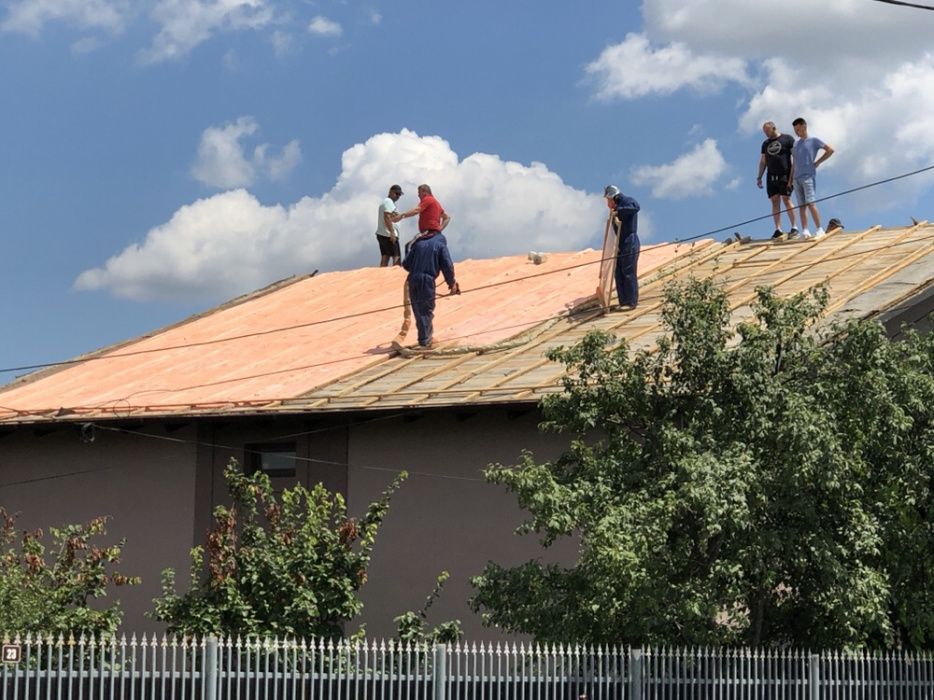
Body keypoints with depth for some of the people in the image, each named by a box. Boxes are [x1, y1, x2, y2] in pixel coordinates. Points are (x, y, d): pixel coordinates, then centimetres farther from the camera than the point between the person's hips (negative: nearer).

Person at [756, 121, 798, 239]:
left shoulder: (787, 139, 1)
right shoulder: (765, 143, 18)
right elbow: (762, 162, 21)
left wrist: (792, 176, -11)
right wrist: (759, 177, 13)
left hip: (784, 176, -5)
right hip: (771, 177, 5)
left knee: (786, 200, -10)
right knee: (775, 202, 0)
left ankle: (794, 227, -5)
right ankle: (778, 229, -1)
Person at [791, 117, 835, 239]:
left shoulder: (813, 140, 0)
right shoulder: (796, 143, 17)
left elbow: (830, 150, -2)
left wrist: (817, 162, -4)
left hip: (808, 176, -6)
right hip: (797, 178, 6)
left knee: (810, 203, -13)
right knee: (801, 205, 4)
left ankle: (820, 230, -11)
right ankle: (805, 231, 4)